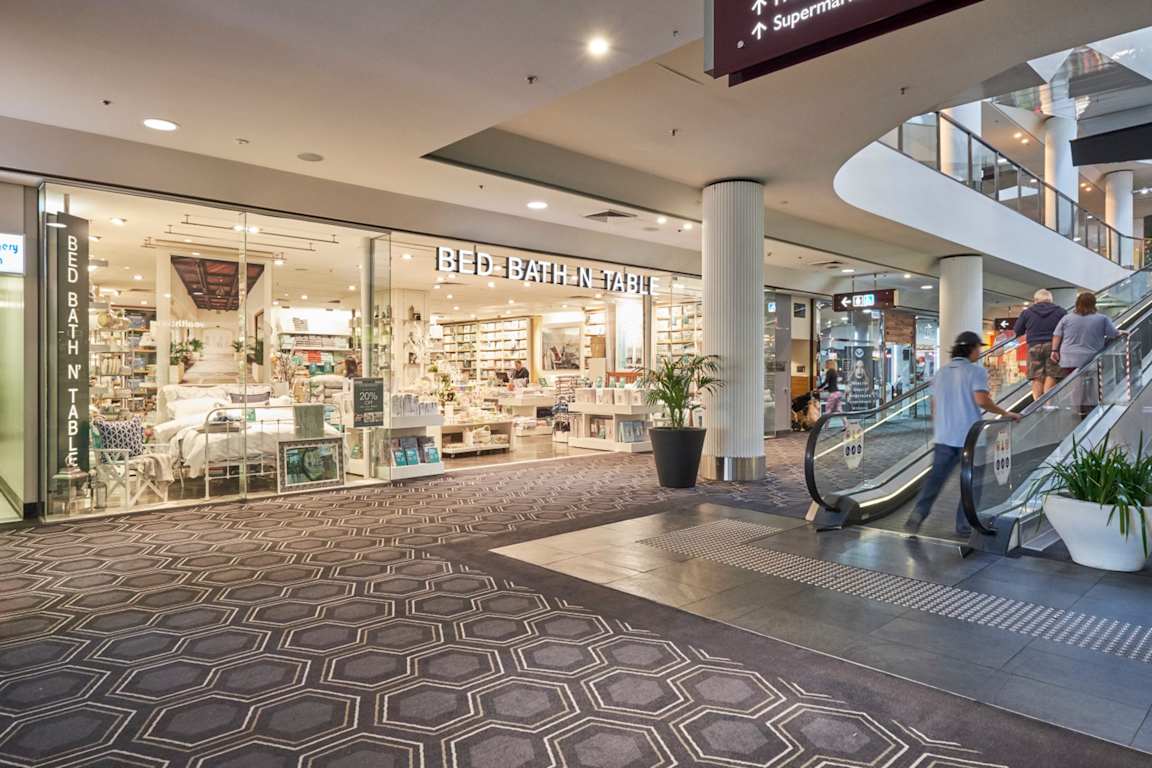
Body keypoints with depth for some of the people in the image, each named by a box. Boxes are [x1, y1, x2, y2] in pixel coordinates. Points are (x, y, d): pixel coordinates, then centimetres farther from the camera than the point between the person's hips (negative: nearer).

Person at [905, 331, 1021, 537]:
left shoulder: (941, 372, 13)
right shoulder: (976, 371, -5)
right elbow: (981, 400, -18)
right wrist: (1005, 413, -5)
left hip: (944, 437, 5)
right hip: (970, 436, -4)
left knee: (935, 477, 5)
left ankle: (918, 514, -10)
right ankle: (964, 524, 11)